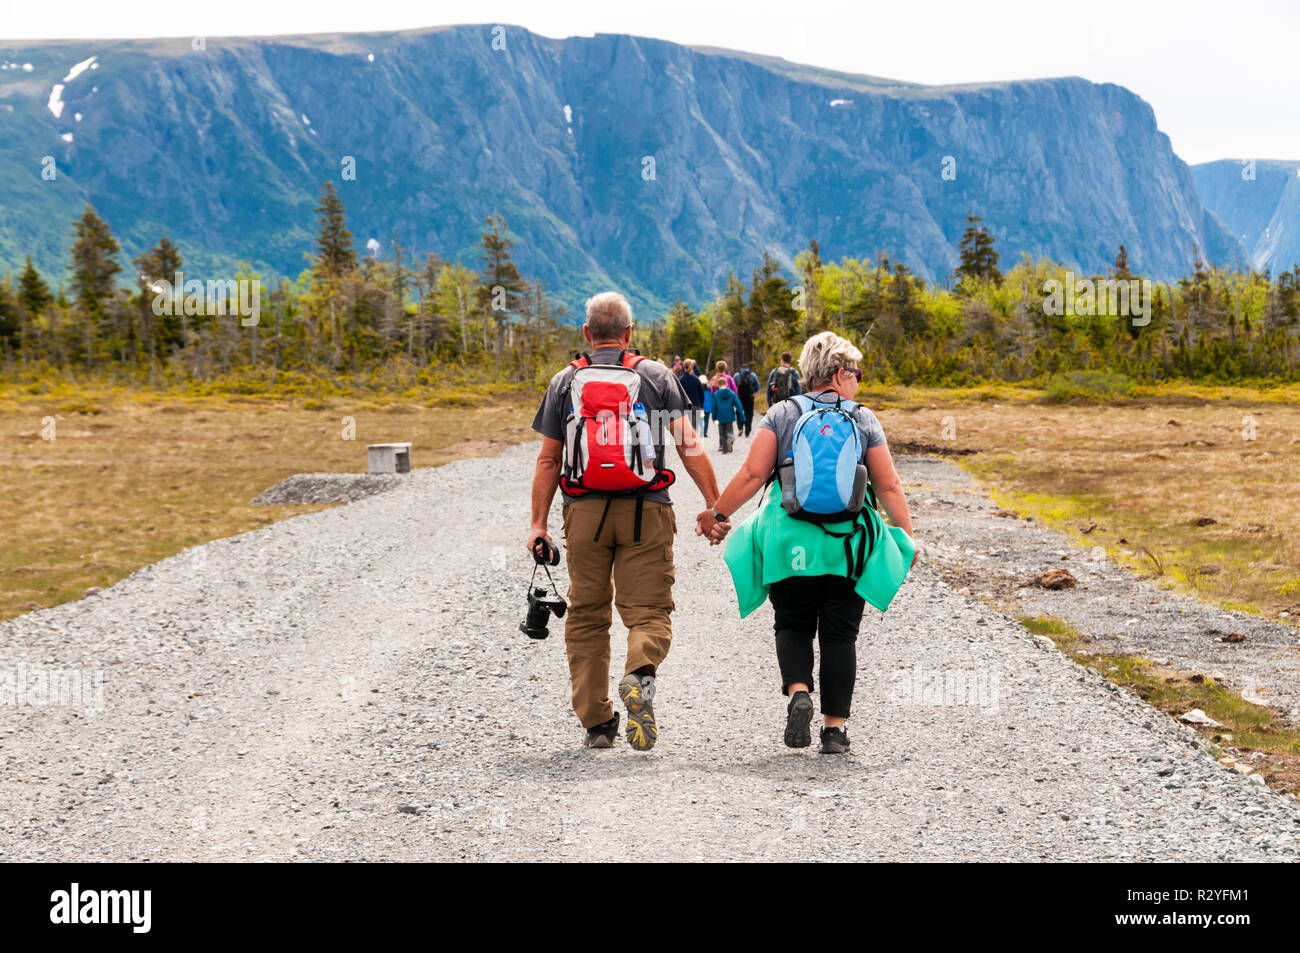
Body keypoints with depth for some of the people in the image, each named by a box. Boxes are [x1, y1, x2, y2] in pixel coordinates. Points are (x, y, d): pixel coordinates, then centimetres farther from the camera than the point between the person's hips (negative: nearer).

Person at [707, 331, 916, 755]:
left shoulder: (782, 414, 3)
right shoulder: (864, 420, 3)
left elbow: (753, 474, -4)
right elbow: (889, 486, 3)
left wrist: (719, 513, 6)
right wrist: (907, 537, 12)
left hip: (790, 542, 0)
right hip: (848, 543, 0)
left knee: (793, 625, 15)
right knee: (839, 634, 7)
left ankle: (798, 692, -11)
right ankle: (834, 727, 3)